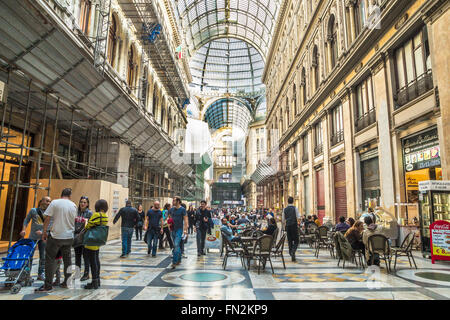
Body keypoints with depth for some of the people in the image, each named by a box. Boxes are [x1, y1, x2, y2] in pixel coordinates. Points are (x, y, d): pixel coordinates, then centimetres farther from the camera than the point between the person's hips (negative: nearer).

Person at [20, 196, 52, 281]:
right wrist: (24, 229, -5)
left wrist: (42, 232, -16)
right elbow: (26, 220, 8)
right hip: (32, 237, -1)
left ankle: (41, 274, 13)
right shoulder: (33, 210, 1)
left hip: (43, 237, 1)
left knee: (43, 257, 2)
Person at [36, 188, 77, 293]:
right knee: (67, 259, 13)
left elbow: (47, 219, -6)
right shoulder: (73, 205, 3)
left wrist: (44, 232, 3)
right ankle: (67, 282, 20)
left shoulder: (55, 203, -6)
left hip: (56, 236, -4)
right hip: (69, 237, 4)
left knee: (50, 259, 4)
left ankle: (48, 285, 5)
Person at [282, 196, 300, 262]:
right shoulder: (295, 208, -3)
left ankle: (291, 254, 13)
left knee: (289, 241, 11)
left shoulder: (285, 209, 6)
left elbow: (283, 220, 8)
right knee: (296, 241, 2)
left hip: (288, 226, 3)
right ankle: (293, 251, -21)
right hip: (294, 226, -3)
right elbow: (298, 218, -8)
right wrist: (297, 222, 12)